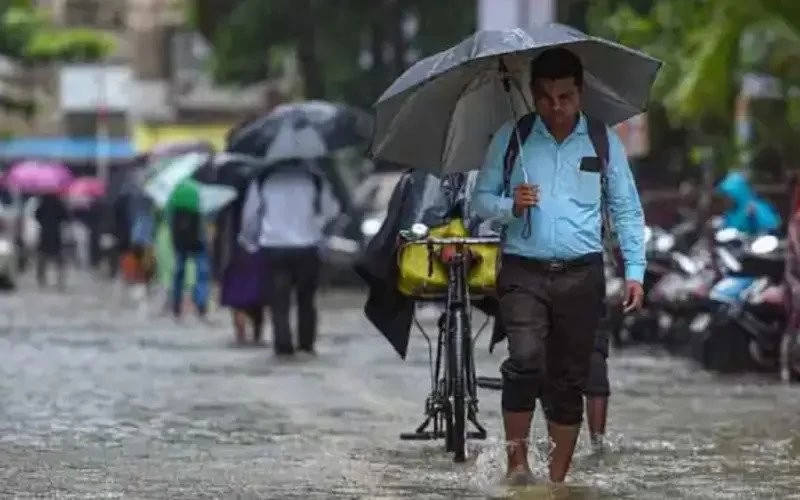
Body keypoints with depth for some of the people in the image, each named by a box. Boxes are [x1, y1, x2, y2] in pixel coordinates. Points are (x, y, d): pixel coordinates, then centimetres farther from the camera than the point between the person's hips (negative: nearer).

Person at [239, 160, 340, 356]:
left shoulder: (262, 180, 0)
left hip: (273, 248, -1)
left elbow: (249, 214, 5)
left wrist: (248, 240, 21)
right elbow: (331, 210, 4)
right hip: (307, 248, 1)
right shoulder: (315, 178, -1)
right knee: (306, 299, 15)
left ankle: (283, 345, -8)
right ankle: (306, 344, 16)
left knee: (279, 300, 2)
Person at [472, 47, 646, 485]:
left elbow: (626, 209, 10)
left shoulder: (603, 141, 6)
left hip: (581, 274, 2)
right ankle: (517, 464, -12)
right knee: (525, 360, -22)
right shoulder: (510, 138, 4)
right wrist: (510, 206, -13)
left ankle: (558, 480, 13)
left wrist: (634, 270, 2)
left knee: (569, 379, 4)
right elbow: (481, 199, 9)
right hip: (524, 272, -1)